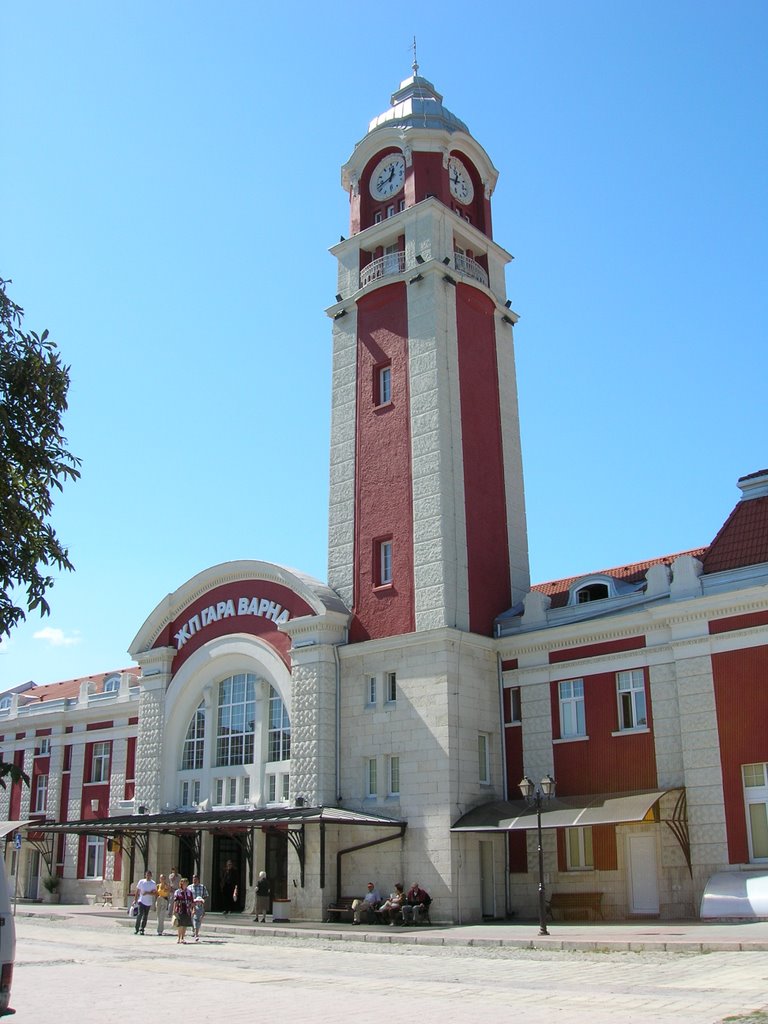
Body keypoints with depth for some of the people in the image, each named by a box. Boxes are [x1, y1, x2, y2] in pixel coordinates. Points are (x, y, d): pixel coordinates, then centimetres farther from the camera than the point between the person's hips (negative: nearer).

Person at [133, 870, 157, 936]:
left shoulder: (153, 884, 0)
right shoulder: (141, 882, 2)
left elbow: (155, 893, -6)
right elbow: (137, 891, 9)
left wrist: (147, 893, -20)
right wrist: (135, 900, 6)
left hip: (148, 902, 1)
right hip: (141, 901, -1)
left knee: (145, 916, 5)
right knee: (140, 914, -14)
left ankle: (142, 929, 14)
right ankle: (137, 929, -3)